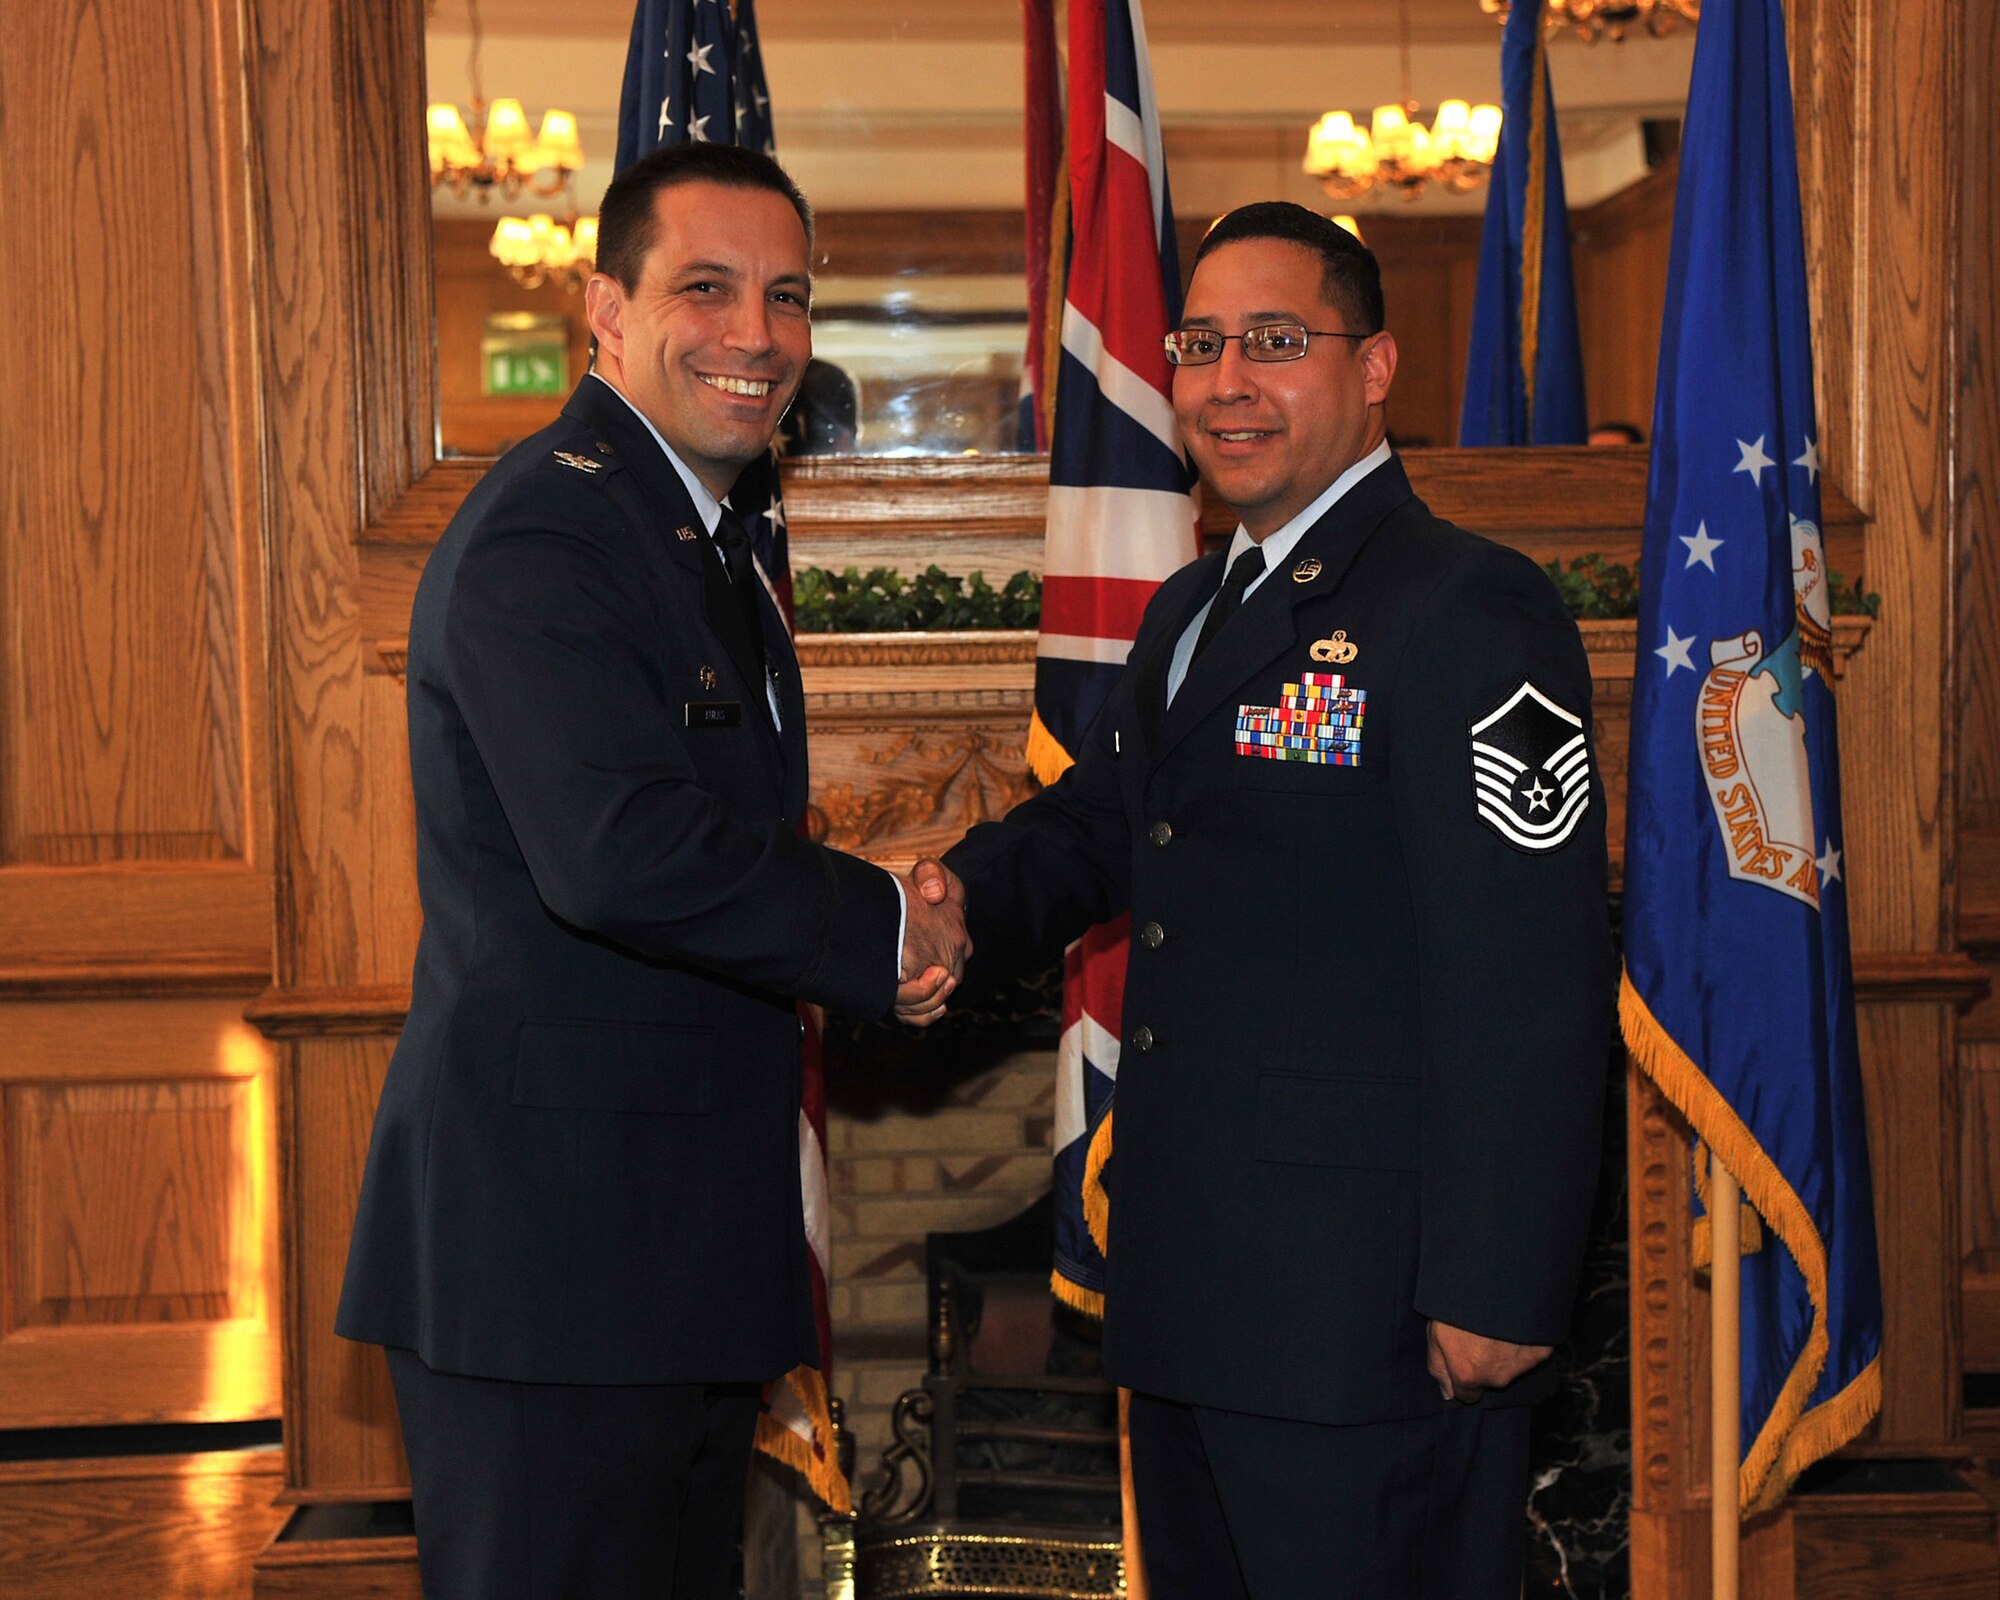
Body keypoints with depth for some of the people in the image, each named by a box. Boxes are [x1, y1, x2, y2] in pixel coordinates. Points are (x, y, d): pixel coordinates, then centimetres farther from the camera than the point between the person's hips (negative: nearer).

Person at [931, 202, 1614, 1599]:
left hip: (1370, 1313, -9)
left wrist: (1495, 1293, -21)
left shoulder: (1468, 615, -14)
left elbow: (1530, 986, -19)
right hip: (1185, 1289, 9)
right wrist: (961, 901, -2)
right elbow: (1094, 824, 21)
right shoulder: (1190, 613, 16)